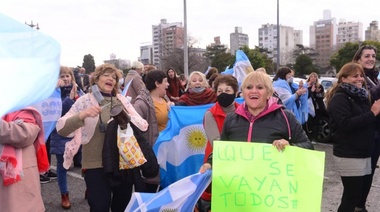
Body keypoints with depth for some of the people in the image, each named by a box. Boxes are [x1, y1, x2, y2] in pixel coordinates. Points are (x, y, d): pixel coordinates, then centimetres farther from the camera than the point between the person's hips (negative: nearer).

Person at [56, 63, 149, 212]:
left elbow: (143, 125, 5)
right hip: (97, 165, -4)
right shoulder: (85, 101, -3)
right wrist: (82, 115, -29)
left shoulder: (122, 100, 7)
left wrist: (128, 118, -15)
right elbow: (61, 128, -12)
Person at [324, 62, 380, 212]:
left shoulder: (361, 96, 15)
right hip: (349, 156, -8)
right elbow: (346, 124, -23)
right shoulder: (339, 98, -10)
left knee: (359, 193, 13)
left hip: (364, 154, 8)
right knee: (352, 196, -4)